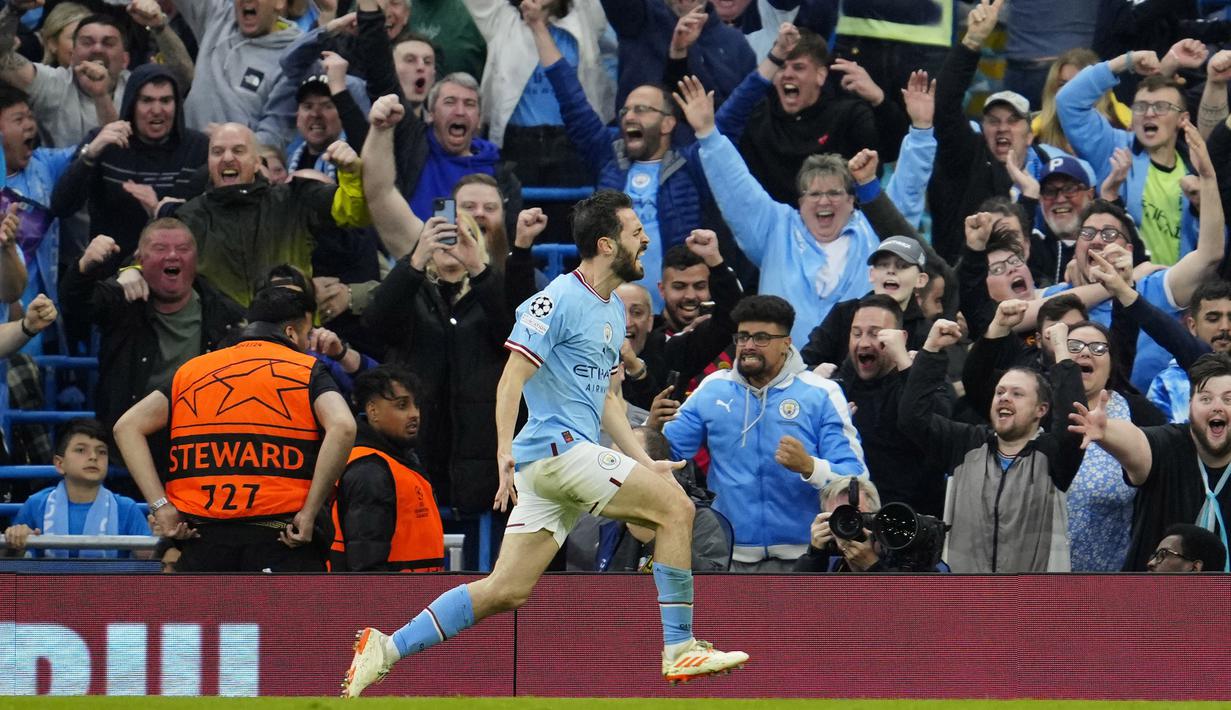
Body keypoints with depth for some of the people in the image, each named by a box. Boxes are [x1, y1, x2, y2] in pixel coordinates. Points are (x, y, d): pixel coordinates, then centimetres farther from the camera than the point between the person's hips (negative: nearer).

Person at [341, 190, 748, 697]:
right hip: (557, 446, -9)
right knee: (675, 506, -14)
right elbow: (511, 381, -14)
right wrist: (506, 451, -23)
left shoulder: (613, 310, 20)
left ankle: (387, 649, 6)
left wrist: (642, 462, 20)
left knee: (506, 590, 4)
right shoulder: (559, 300, -9)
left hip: (577, 455, 9)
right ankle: (679, 649, -11)